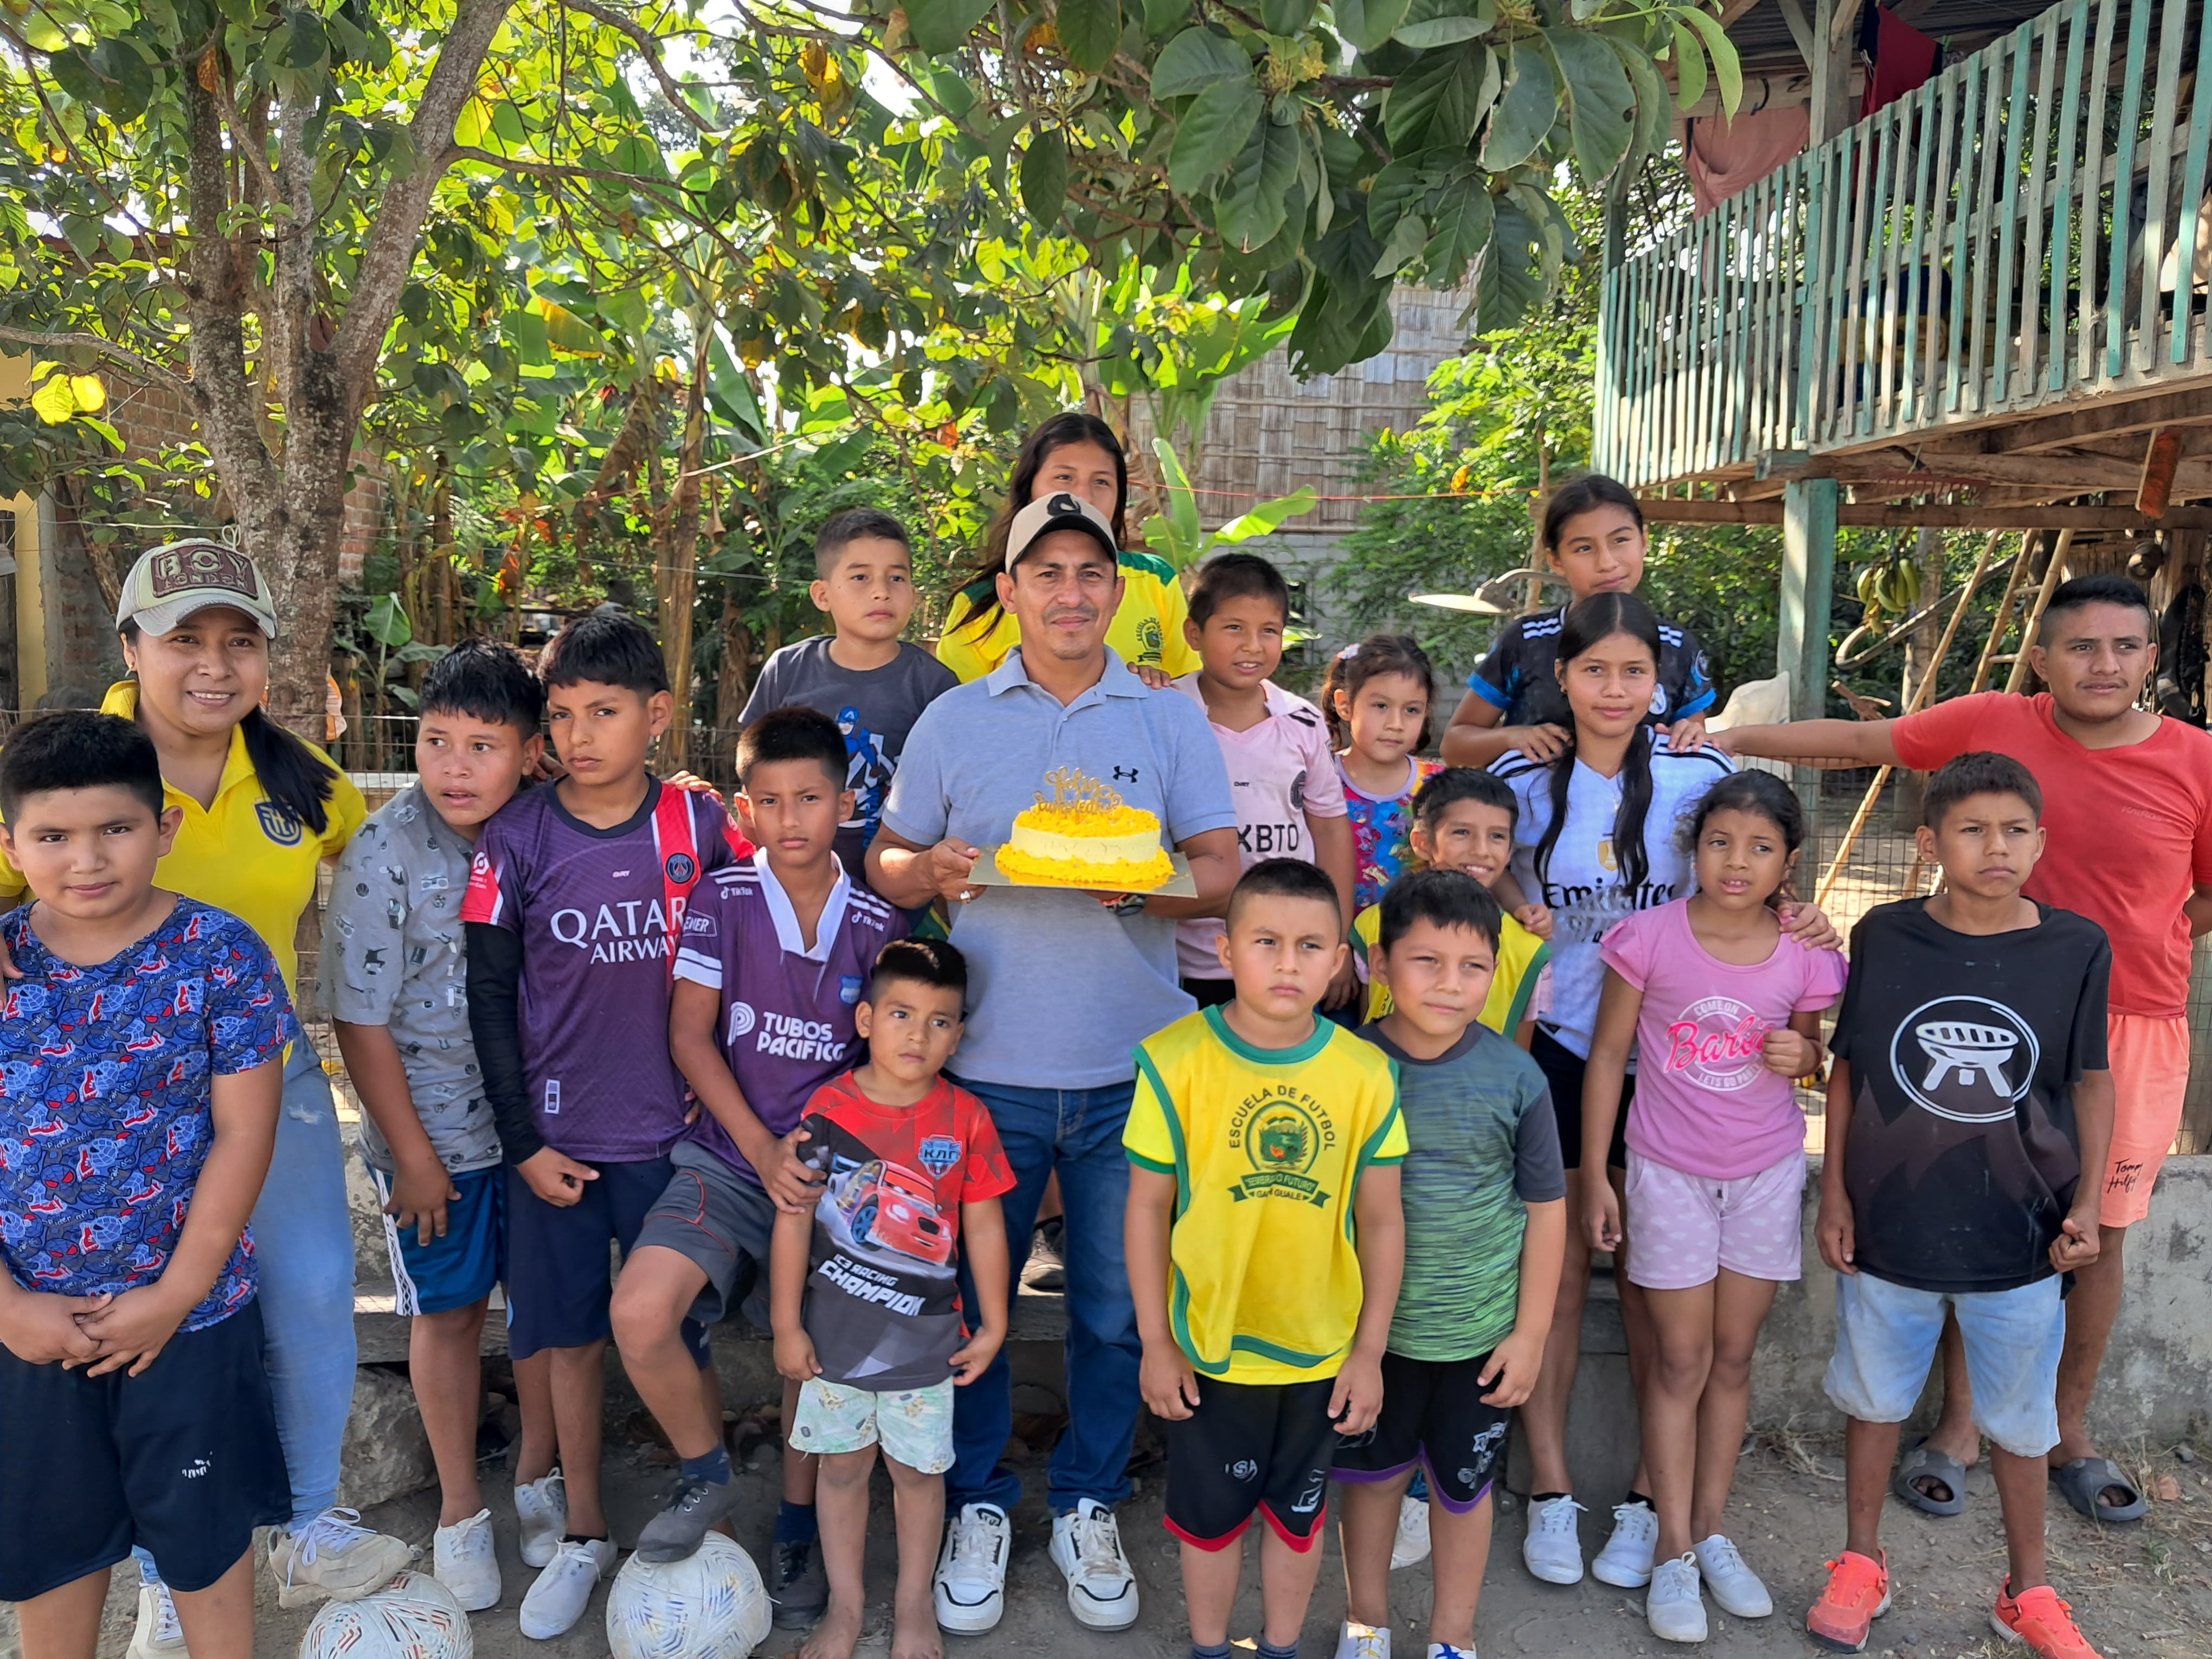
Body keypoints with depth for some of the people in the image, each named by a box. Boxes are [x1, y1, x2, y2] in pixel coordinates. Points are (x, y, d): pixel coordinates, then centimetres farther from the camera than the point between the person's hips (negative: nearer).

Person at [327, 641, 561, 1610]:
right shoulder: (384, 852, -17)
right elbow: (361, 1021, -12)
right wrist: (413, 1154, -9)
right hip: (435, 1131, -2)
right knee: (448, 1311, 13)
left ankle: (540, 1476, 37)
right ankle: (460, 1511, 33)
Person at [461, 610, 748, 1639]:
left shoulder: (700, 826, -6)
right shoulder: (517, 838, -6)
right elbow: (491, 997, -1)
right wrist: (522, 1142, -3)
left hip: (672, 1129, -1)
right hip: (554, 1136, 1)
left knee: (679, 1333, 7)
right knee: (570, 1333, 14)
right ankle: (584, 1534, 33)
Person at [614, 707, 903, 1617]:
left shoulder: (877, 923, -2)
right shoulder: (723, 900, -5)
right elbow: (690, 1035, -5)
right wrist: (761, 1151, -13)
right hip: (728, 1153, 0)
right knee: (640, 1314, -20)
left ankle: (796, 1532, 31)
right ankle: (708, 1476, 9)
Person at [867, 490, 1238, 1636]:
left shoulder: (1171, 721, 6)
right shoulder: (952, 721, 6)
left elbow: (1223, 875, 2)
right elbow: (886, 861, 9)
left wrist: (1142, 884, -19)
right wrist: (933, 871, -13)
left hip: (1130, 1069, 0)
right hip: (989, 1064, 0)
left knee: (1116, 1307, 9)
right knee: (971, 1297, 9)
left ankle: (1089, 1506, 31)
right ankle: (978, 1505, 30)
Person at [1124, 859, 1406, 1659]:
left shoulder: (1366, 1073, -11)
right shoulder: (1176, 1061, -16)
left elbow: (1381, 1220, -3)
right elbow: (1148, 1206, -8)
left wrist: (1369, 1352, 0)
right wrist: (1156, 1342, -5)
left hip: (1321, 1352, 2)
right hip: (1208, 1348, -1)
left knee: (1299, 1515, 21)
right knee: (1209, 1516, 18)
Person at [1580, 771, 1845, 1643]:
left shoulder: (1803, 957, -7)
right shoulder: (1651, 937, -13)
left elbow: (1810, 1052, 10)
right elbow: (1608, 1054, -6)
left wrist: (1801, 1056, -15)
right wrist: (1593, 1172, -5)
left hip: (1767, 1171, 2)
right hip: (1669, 1172, -2)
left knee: (1732, 1355, 13)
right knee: (1680, 1360, 4)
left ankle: (1712, 1530, 28)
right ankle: (1675, 1552, 16)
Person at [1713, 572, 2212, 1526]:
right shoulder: (1993, 726, -5)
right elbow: (1857, 741, 3)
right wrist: (1728, 737, 0)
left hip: (2133, 1029, 1)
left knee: (2100, 1232, 12)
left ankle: (2069, 1432, 32)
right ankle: (1958, 1427, 24)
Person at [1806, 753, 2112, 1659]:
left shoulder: (2078, 948, -8)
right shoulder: (1884, 937, -9)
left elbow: (2091, 1079, 2)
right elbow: (1846, 1069, -1)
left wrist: (2088, 1201, -4)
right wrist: (1834, 1192, -1)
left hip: (2020, 1234, 0)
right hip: (1889, 1221, 0)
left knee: (2021, 1416, 17)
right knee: (1875, 1397, 16)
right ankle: (1861, 1564, 37)